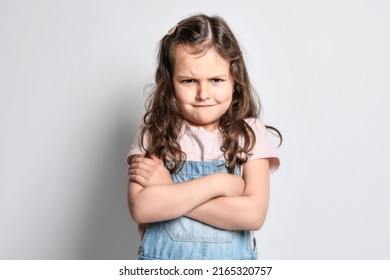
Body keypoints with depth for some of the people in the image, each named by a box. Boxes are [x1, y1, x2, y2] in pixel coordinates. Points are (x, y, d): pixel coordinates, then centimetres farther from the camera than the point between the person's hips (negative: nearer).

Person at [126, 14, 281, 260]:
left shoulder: (249, 134, -7)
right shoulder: (153, 134, -7)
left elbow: (253, 214, -17)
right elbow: (141, 208, -18)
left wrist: (167, 193, -17)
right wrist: (217, 183, -19)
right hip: (163, 256, 0)